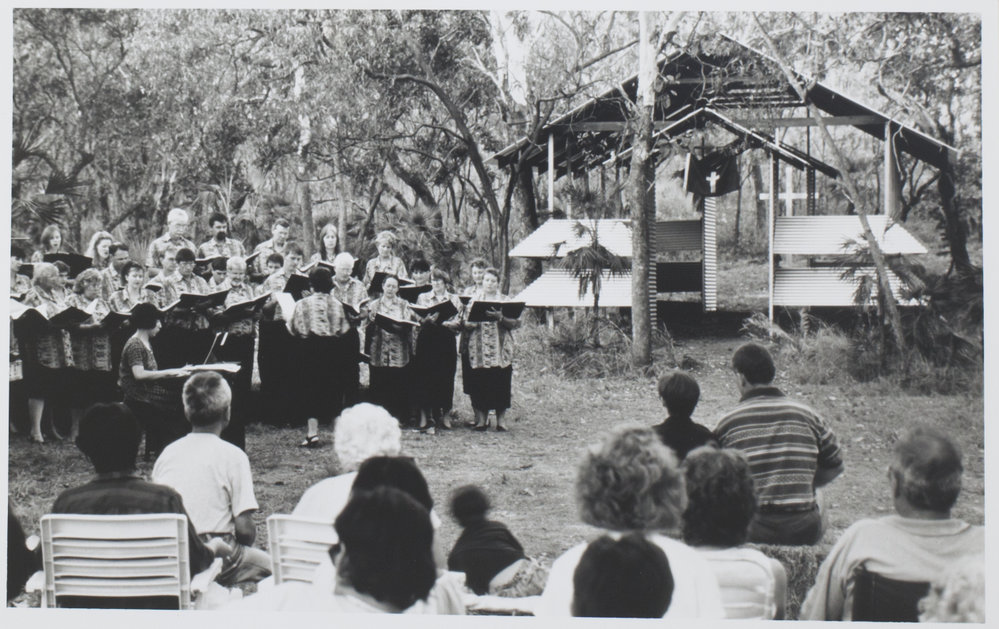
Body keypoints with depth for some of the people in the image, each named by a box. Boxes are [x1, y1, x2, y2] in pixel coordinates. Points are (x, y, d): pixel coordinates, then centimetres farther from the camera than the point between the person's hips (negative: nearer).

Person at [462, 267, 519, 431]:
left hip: (501, 349, 0)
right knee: (479, 383, -3)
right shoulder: (474, 300, 12)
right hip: (479, 349, 1)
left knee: (501, 384, -3)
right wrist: (472, 323, -16)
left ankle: (500, 420, 5)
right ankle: (482, 419, 5)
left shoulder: (505, 301, 9)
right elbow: (465, 323, 6)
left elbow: (516, 323, -1)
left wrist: (500, 318, -16)